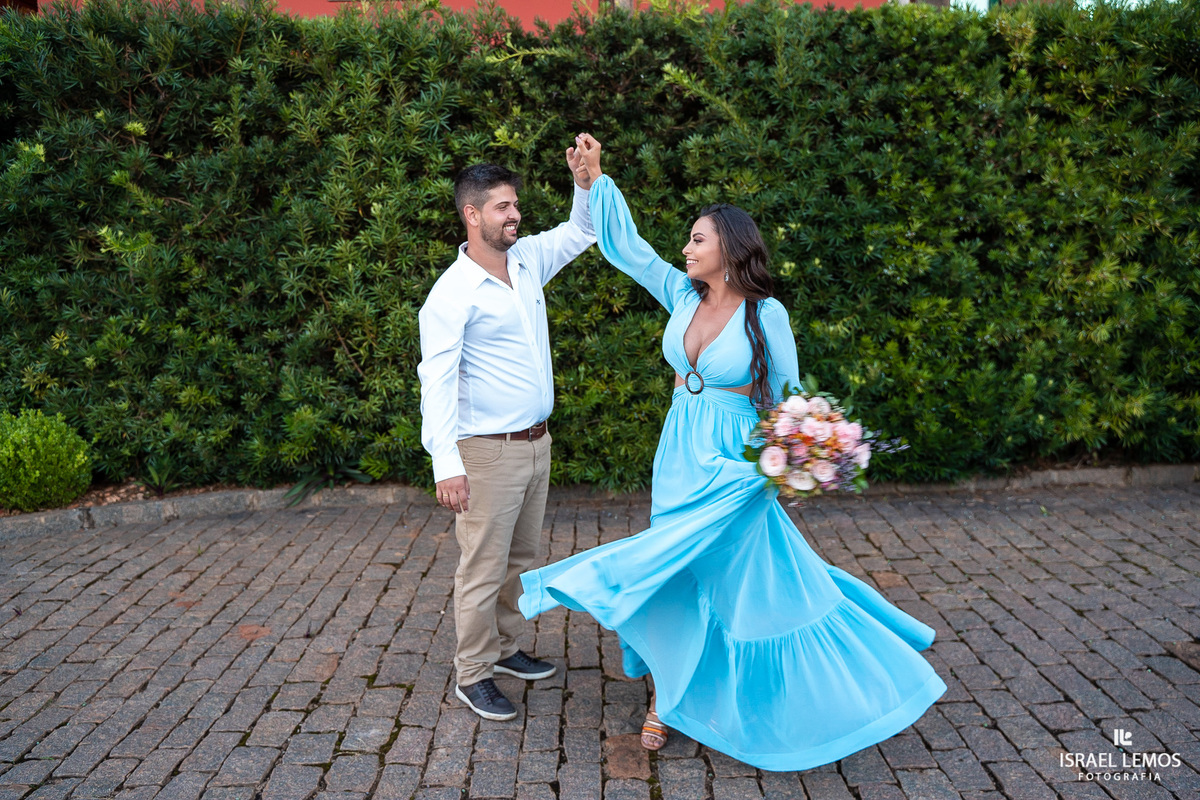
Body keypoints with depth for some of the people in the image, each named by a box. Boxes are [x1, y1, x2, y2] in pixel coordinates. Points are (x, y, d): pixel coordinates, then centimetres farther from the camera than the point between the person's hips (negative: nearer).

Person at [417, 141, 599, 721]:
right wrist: (445, 463, -29)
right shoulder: (453, 293, -16)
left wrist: (585, 182, -1)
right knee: (484, 568, 3)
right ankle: (471, 676, 19)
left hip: (537, 442, 8)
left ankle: (504, 647, 37)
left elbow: (582, 231, 20)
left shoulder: (528, 260, 6)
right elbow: (436, 379, -21)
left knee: (520, 557, 19)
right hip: (488, 451, -7)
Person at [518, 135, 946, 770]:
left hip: (734, 462, -5)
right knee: (678, 575, 12)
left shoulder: (765, 313, -11)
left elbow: (786, 396, -6)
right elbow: (626, 247, 5)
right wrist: (595, 178, 1)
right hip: (680, 451, 5)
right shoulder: (683, 294, 2)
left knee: (749, 581, 4)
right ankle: (667, 695, 29)